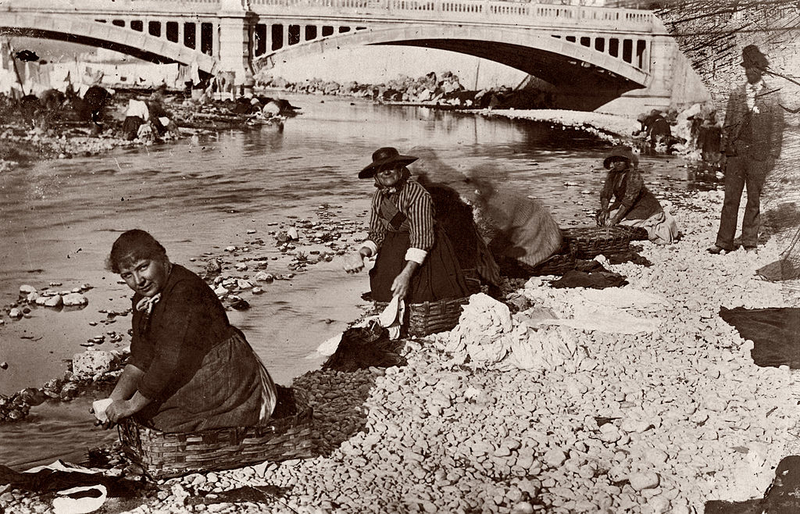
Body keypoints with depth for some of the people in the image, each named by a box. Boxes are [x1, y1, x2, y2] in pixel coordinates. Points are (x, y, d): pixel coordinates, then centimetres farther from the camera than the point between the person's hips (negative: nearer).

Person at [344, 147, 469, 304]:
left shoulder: (416, 193, -21)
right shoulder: (378, 197, 2)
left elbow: (421, 238, -25)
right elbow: (377, 234, 6)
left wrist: (406, 274, -33)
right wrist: (361, 254, -16)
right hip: (393, 253, 6)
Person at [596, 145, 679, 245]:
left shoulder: (634, 175, -23)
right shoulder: (612, 175, 0)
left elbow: (629, 199, -29)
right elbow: (605, 194, -3)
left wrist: (615, 219, -33)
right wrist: (604, 209, -24)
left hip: (643, 206, -7)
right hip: (622, 207, 7)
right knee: (602, 217, -9)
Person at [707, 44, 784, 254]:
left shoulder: (772, 96, 4)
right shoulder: (736, 94, 11)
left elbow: (777, 127, 3)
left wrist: (773, 154, -2)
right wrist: (725, 148, 6)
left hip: (759, 154, -2)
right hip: (736, 152, 2)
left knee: (754, 199, 6)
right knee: (730, 198, 2)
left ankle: (750, 243, 14)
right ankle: (724, 241, 5)